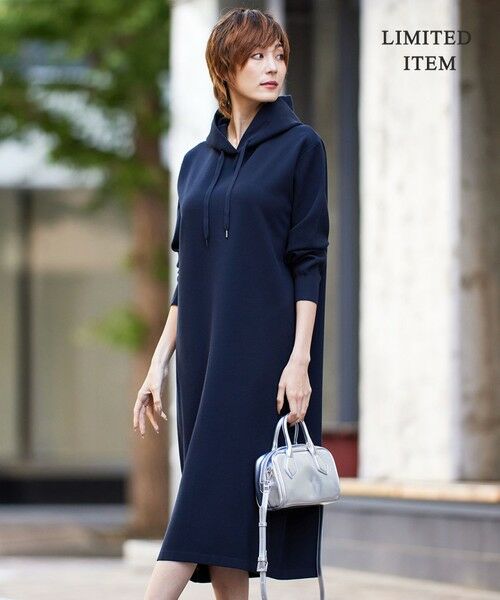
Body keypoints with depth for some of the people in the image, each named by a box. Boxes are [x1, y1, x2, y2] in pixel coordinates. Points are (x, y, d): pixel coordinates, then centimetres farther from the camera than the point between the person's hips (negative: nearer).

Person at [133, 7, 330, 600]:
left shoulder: (300, 146, 0)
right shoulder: (197, 161, 16)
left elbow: (310, 260, -5)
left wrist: (300, 357, -14)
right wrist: (159, 363, 11)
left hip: (264, 350, -6)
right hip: (205, 351, 6)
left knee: (211, 492, -12)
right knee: (220, 516, 2)